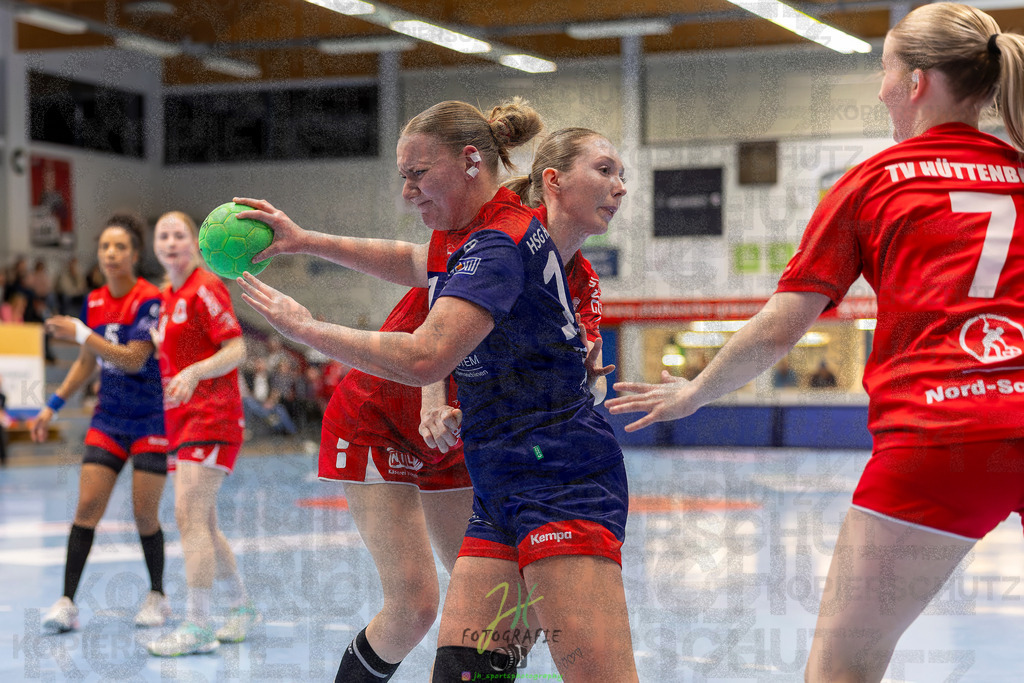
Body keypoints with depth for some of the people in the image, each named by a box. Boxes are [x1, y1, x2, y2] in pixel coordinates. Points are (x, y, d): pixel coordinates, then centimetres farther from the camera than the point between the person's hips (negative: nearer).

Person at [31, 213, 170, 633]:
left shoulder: (150, 300, -14)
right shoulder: (94, 303, 5)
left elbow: (133, 359, -23)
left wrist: (81, 334, -27)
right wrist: (54, 406, 13)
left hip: (152, 420, -5)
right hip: (108, 419, 5)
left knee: (145, 514, -3)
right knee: (87, 505, -5)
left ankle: (157, 597, 18)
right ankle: (67, 602, -4)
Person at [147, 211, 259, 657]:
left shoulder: (205, 289, -8)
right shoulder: (167, 297, 17)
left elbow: (236, 349, -17)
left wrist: (193, 373, -29)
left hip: (212, 417, -9)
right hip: (183, 419, 9)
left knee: (189, 515, -16)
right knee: (202, 523, 12)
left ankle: (197, 628, -15)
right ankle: (242, 608, 26)